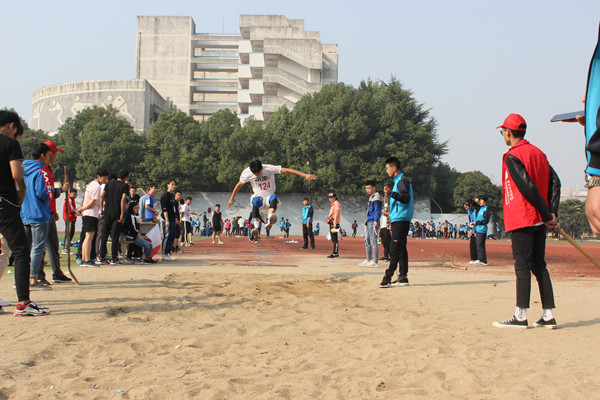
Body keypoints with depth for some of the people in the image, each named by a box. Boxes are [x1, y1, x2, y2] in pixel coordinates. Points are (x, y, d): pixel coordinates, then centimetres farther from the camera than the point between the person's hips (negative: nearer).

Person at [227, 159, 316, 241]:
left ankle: (269, 221, -63)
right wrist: (231, 199, 15)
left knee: (273, 198, -38)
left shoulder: (269, 169, -13)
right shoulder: (246, 173, -9)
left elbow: (287, 171, -16)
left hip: (269, 197, 0)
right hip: (258, 197, 0)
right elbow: (239, 185, 7)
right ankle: (256, 227, -48)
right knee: (256, 202, -37)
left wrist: (304, 175, -21)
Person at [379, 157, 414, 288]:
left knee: (394, 250, -13)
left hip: (400, 220, -11)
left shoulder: (402, 180, -10)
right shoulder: (399, 181, 21)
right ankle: (403, 277, 11)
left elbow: (406, 198, -22)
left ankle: (388, 277, -16)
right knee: (401, 249, 9)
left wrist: (392, 193, -35)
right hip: (399, 220, 11)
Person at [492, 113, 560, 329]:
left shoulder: (512, 156, -11)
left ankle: (520, 316, -1)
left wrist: (547, 215, -12)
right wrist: (552, 213, 1)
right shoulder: (538, 153, 15)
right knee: (539, 266, 10)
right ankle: (548, 315, 10)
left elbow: (528, 188, -18)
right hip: (539, 221, 8)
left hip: (522, 220, -8)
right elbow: (555, 182, 8)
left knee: (522, 267, -5)